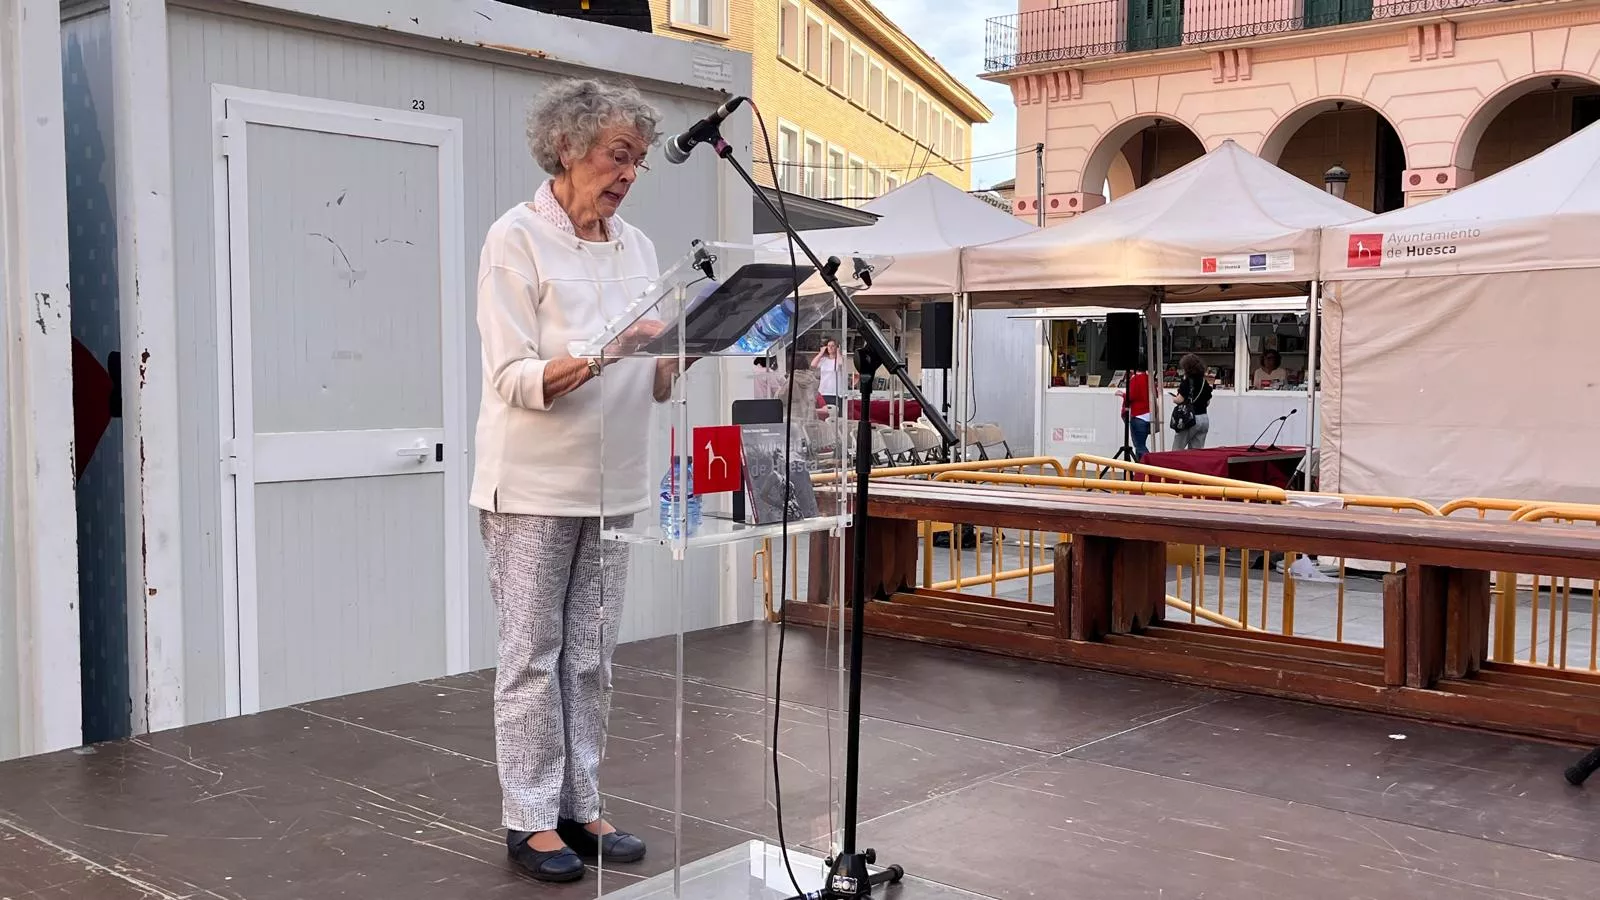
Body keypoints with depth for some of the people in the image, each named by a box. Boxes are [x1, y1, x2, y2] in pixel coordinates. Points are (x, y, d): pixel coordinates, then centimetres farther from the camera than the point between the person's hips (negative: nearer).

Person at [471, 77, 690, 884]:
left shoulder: (636, 247, 10)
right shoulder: (516, 240, -8)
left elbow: (655, 384, 10)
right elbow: (514, 379, -16)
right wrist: (604, 352, -29)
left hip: (611, 486, 6)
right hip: (533, 488, -6)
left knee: (591, 658, 10)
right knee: (533, 658, 1)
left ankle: (579, 808, 20)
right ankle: (530, 819, 11)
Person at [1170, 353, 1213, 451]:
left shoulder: (1186, 381, -11)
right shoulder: (1205, 382, 8)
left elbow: (1180, 399, -17)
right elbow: (1207, 403, 13)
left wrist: (1174, 399, 3)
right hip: (1204, 418, 6)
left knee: (1177, 450, 2)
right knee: (1197, 450, 7)